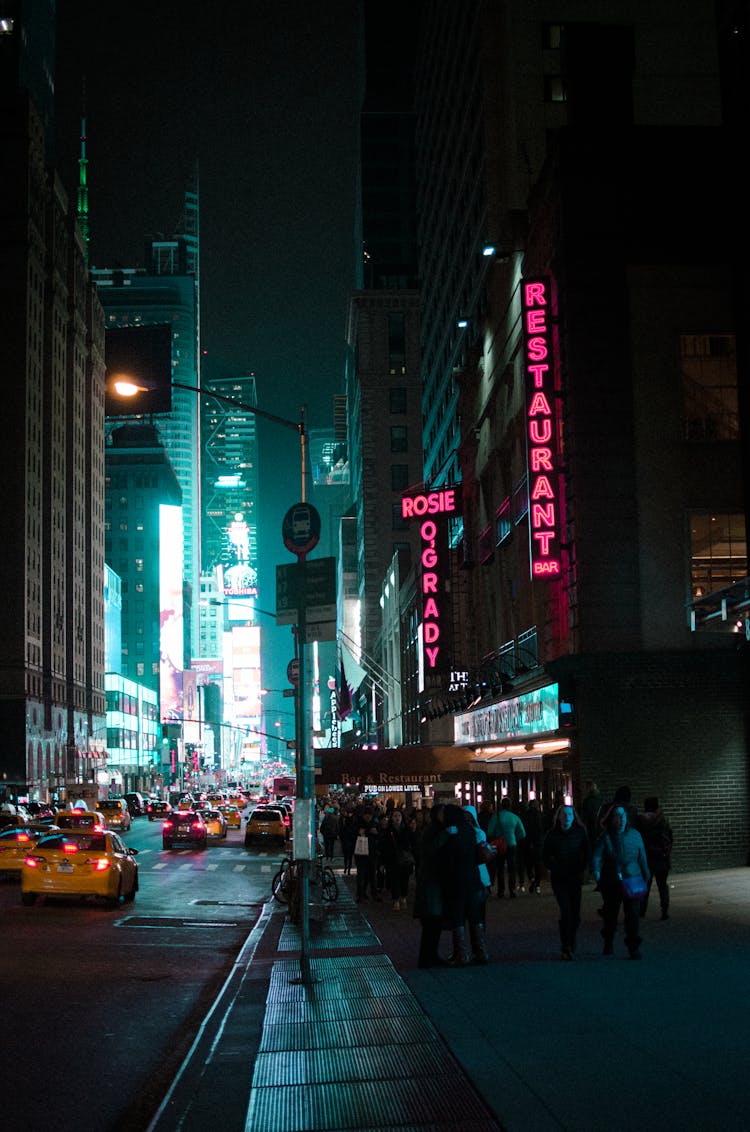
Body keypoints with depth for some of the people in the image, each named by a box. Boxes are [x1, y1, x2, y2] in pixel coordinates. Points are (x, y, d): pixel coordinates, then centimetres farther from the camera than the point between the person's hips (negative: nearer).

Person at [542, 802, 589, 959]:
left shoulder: (580, 832, 2)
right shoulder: (552, 834, -3)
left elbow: (586, 853, 13)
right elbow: (545, 856, 7)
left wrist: (581, 868, 4)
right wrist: (552, 869, -3)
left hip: (575, 877, 3)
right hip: (559, 879, -3)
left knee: (575, 913, 5)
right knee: (566, 911, -14)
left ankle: (571, 947, 20)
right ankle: (565, 948, -11)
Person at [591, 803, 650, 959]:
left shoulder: (635, 835, 7)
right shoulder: (605, 837, -2)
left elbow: (642, 857, 13)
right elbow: (596, 856, -10)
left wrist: (646, 876, 15)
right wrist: (596, 871, -27)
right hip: (611, 882, -1)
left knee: (632, 914, -9)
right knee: (610, 913, 10)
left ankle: (634, 947, -3)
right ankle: (608, 943, 33)